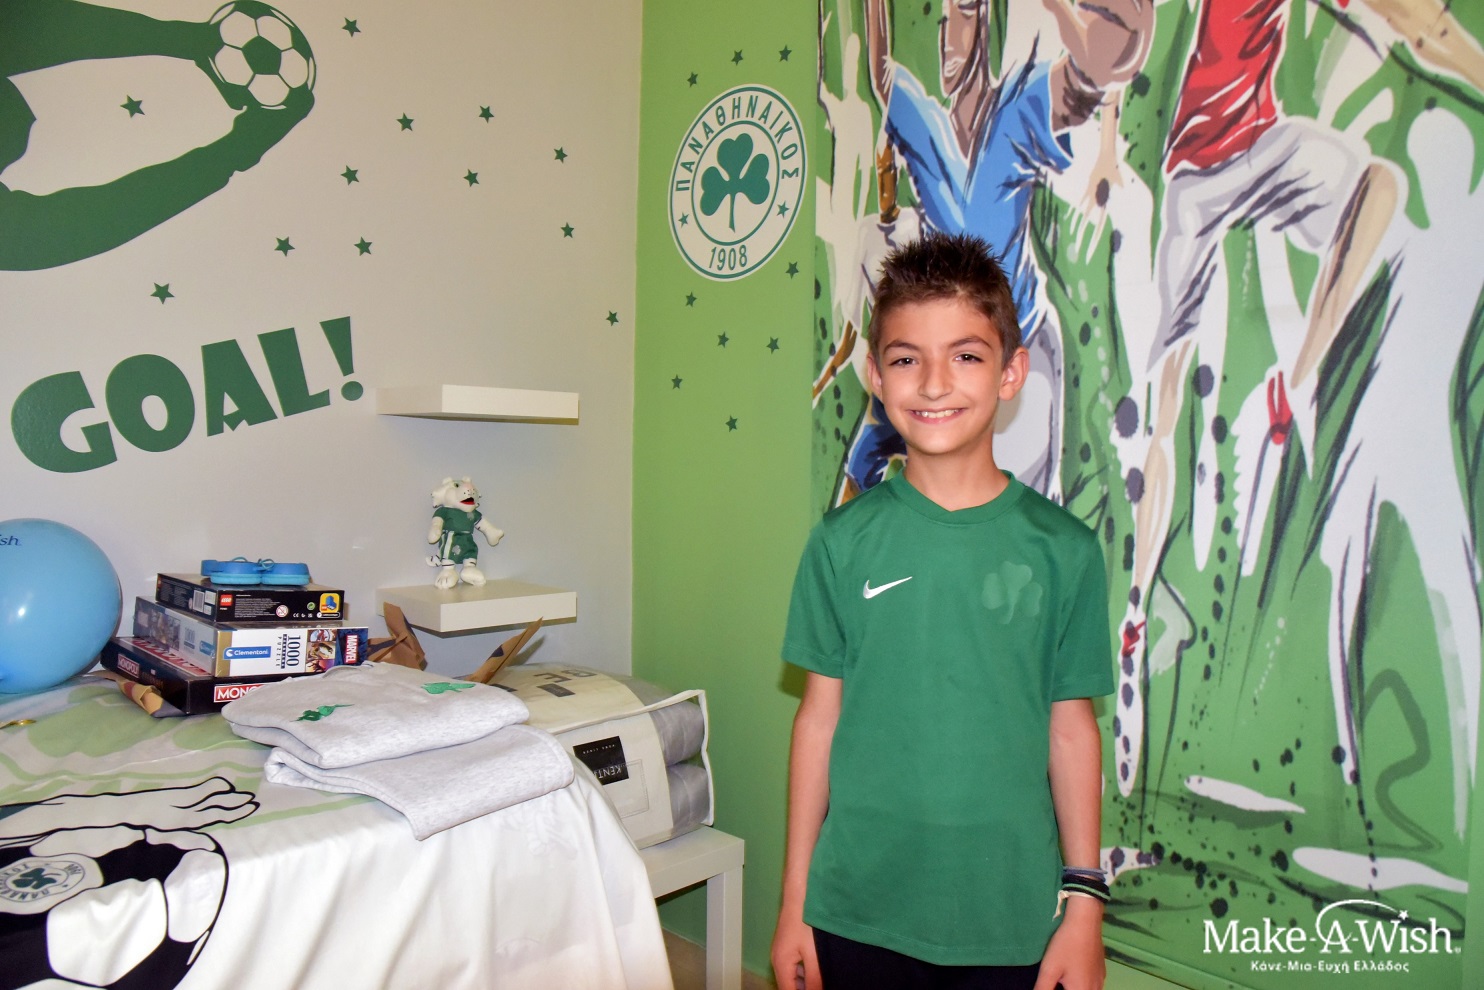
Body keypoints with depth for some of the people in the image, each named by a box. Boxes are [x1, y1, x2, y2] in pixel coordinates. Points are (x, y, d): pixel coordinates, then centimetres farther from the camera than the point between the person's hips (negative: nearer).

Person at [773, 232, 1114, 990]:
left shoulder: (1061, 549, -6)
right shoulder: (844, 540, -6)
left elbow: (1071, 730, 0)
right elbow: (820, 717, -1)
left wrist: (1084, 903, 2)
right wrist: (794, 901, 3)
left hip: (1010, 921, 0)